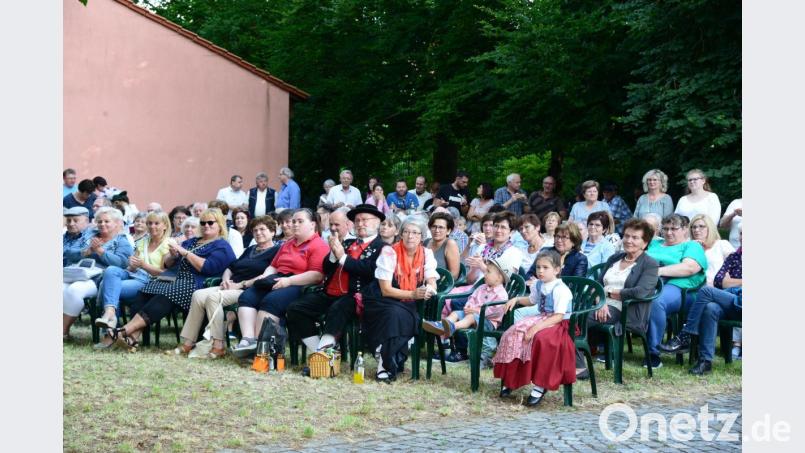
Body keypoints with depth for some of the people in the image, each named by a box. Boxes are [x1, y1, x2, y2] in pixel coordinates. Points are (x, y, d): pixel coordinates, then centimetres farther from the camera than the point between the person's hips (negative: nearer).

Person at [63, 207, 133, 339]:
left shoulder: (122, 241, 9)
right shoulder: (89, 236, 23)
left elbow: (120, 262, -9)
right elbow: (71, 256, 12)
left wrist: (99, 250, -12)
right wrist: (88, 251, -5)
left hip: (99, 279, -5)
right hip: (78, 274, 5)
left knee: (74, 290, -32)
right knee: (62, 288, -27)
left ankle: (64, 331, -23)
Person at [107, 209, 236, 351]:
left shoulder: (222, 247, 5)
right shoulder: (192, 242, 29)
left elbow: (207, 267, -13)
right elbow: (167, 264, 30)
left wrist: (184, 252, -10)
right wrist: (173, 254, 7)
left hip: (195, 286, -7)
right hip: (177, 282, 7)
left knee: (164, 296, -32)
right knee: (146, 291, -22)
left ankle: (125, 331, -41)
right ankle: (133, 337, -38)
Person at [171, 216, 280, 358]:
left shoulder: (276, 251, 1)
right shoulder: (250, 250, 29)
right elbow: (230, 267, 28)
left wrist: (240, 285, -15)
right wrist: (226, 279, 5)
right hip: (231, 287, 8)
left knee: (213, 297, -30)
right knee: (198, 295, -16)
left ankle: (218, 346, -29)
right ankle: (187, 343, -17)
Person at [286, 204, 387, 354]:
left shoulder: (381, 247, 3)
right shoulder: (347, 243, 25)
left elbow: (370, 270, -13)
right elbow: (326, 268, 18)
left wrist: (342, 257, -10)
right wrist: (334, 252, -2)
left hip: (353, 296, -7)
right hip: (329, 294, 8)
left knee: (336, 310, -38)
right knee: (295, 308, -10)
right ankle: (317, 353, -11)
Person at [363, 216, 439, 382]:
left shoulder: (426, 254, 1)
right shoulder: (389, 252, -11)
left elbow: (432, 285, -2)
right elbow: (386, 290, -14)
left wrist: (429, 291, -27)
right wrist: (412, 294, -26)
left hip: (409, 306, 3)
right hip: (382, 303, -3)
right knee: (396, 314, -35)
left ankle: (388, 365, -18)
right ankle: (385, 364, -23)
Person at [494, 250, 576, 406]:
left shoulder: (561, 289, -17)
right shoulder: (538, 285, 8)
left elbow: (558, 316, -25)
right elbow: (531, 300, 31)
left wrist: (538, 326, -33)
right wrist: (516, 300, 13)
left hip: (557, 324, -8)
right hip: (540, 318, 8)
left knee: (541, 339, -37)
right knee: (513, 334, -12)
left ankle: (540, 386, -26)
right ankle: (509, 379, -1)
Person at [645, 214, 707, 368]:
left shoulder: (692, 246, 16)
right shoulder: (654, 244, 35)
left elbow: (689, 268, -4)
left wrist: (659, 271, -12)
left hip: (676, 287, -4)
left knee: (656, 301, -40)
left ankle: (653, 353, -34)